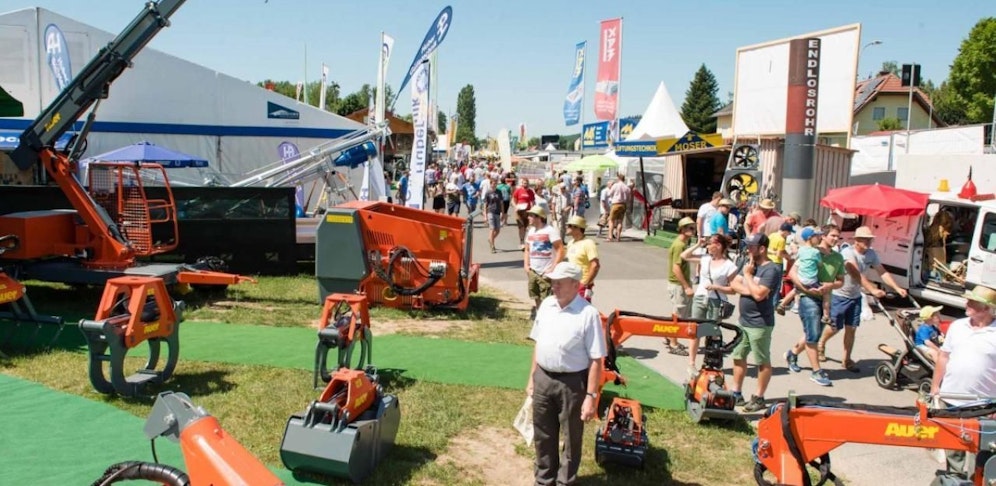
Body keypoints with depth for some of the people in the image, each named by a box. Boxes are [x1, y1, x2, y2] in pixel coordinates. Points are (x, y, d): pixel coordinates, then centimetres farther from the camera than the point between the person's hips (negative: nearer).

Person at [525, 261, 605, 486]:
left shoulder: (588, 314, -17)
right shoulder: (546, 305, 2)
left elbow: (596, 360, -16)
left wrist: (591, 396, -18)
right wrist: (532, 378, 13)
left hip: (572, 383, -6)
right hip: (543, 378, 6)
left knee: (571, 438, 11)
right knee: (543, 434, 19)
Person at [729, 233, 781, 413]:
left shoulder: (771, 269, -15)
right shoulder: (750, 265, 11)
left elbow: (759, 294, -25)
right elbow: (734, 284, 8)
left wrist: (748, 274, -14)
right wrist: (747, 290, -12)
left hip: (760, 324, -9)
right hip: (744, 321, 9)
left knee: (763, 361, 3)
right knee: (738, 357, 16)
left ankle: (759, 398, 11)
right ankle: (736, 393, 27)